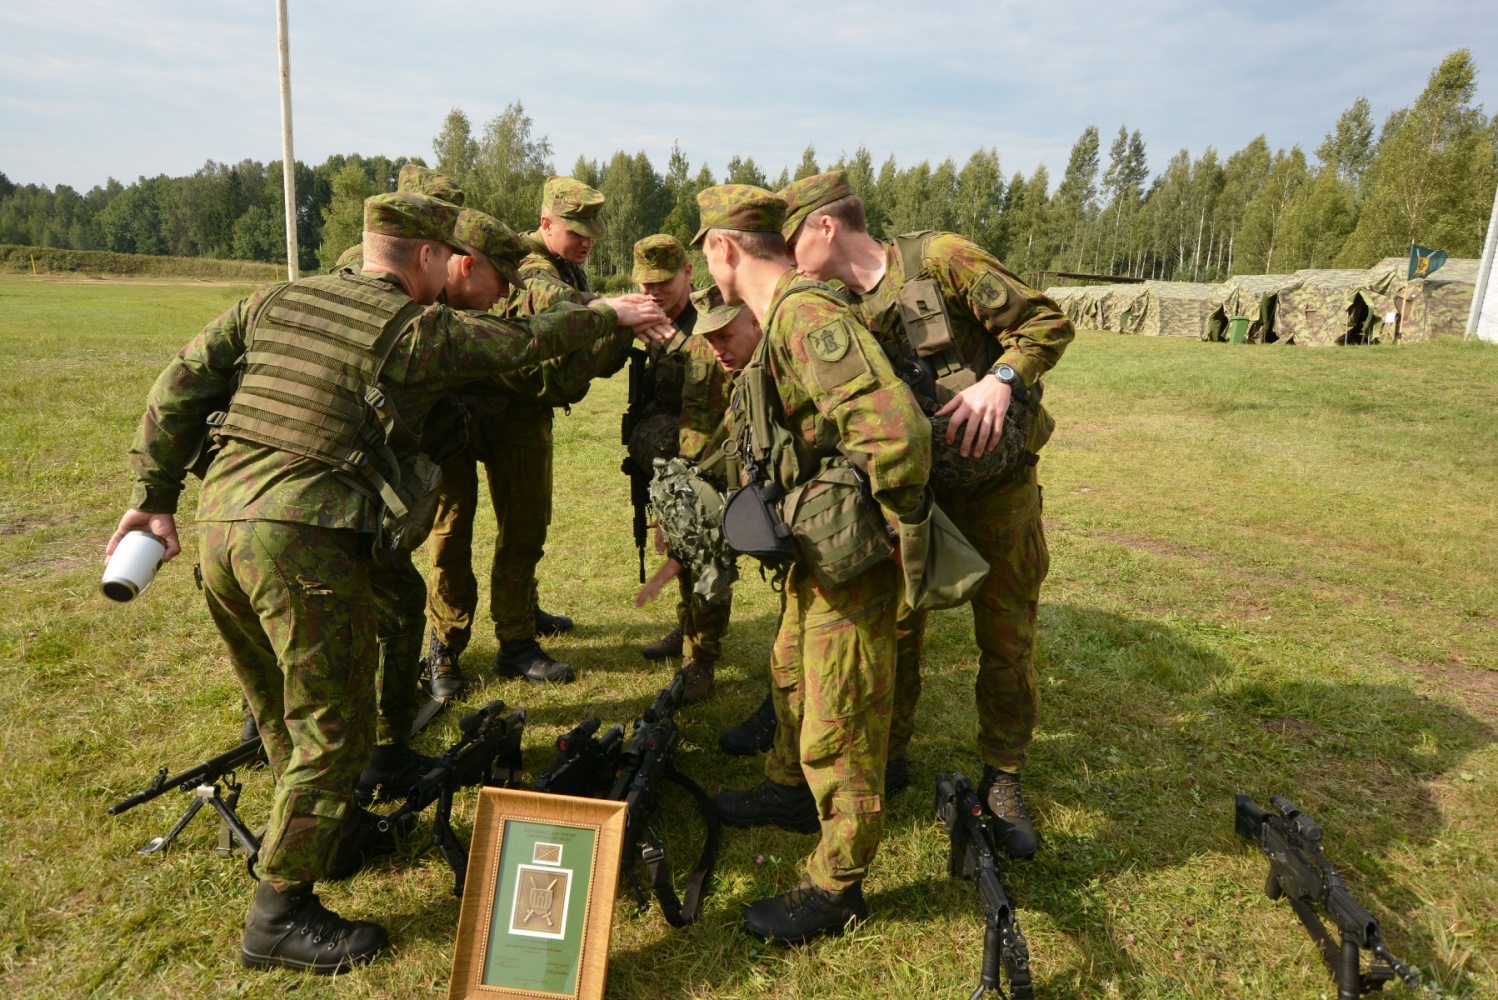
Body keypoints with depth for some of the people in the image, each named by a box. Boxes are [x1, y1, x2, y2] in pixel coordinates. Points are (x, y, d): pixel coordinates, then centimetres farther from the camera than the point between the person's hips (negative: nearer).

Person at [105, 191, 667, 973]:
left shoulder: (274, 302, 16)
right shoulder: (413, 331, -3)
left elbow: (180, 386, 13)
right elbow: (527, 341, 5)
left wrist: (155, 492, 17)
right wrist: (609, 314, 20)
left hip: (218, 522, 8)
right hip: (307, 541, -8)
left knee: (281, 707, 24)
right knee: (332, 726, 4)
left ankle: (323, 828, 44)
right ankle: (280, 915, 12)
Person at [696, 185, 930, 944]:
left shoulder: (806, 315, -25)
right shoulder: (781, 320, 8)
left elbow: (894, 430, -33)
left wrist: (883, 524, -20)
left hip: (851, 561, -10)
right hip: (816, 548, 10)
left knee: (838, 727, 5)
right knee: (792, 675, 28)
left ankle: (837, 887, 24)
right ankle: (789, 791, 52)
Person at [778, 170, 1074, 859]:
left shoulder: (940, 260, -13)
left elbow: (1046, 321, -13)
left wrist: (1000, 378, -29)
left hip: (994, 477, -4)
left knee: (1006, 637, 5)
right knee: (893, 624, 8)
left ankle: (1002, 778, 23)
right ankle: (888, 753, 29)